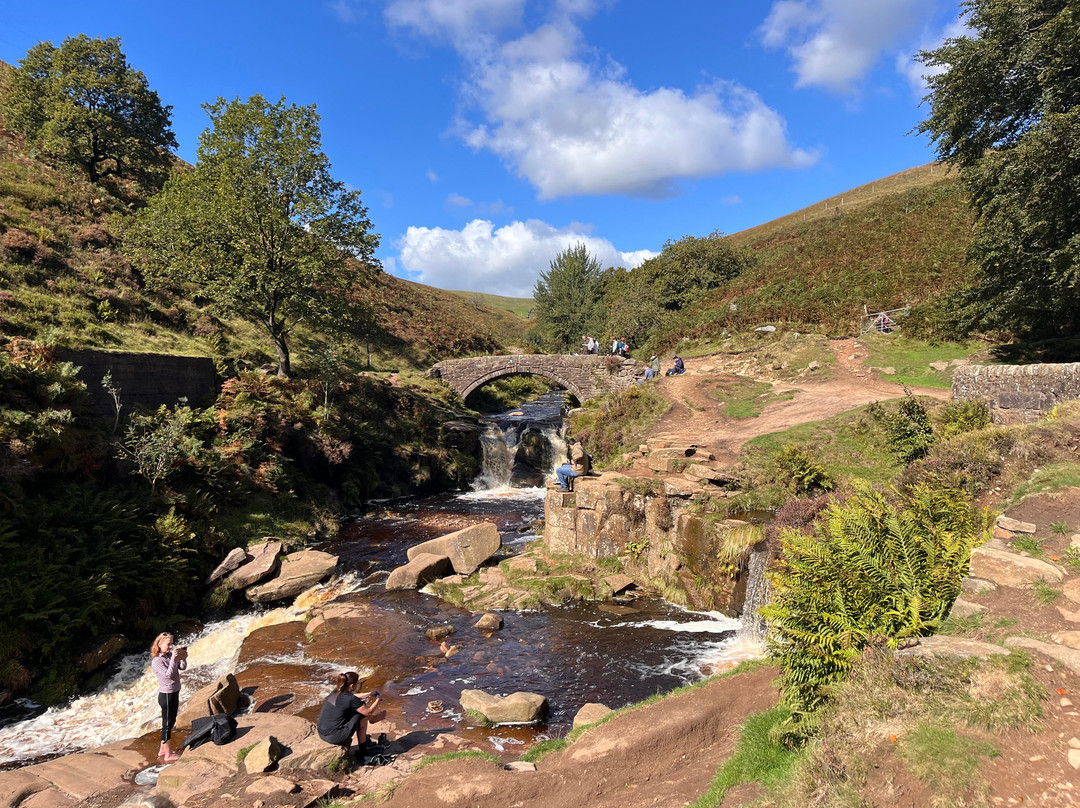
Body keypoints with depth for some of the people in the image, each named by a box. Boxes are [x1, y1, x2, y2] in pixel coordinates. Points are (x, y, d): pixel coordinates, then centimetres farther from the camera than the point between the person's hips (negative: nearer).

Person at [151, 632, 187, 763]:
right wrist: (173, 659, -33)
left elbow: (182, 667, 4)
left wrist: (183, 658, -14)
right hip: (166, 695, -8)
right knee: (167, 724, 2)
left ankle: (162, 750, 32)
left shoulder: (170, 655, 3)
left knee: (170, 722, 18)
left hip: (174, 693, 8)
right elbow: (168, 674, -26)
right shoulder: (156, 661, -18)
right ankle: (168, 755, 12)